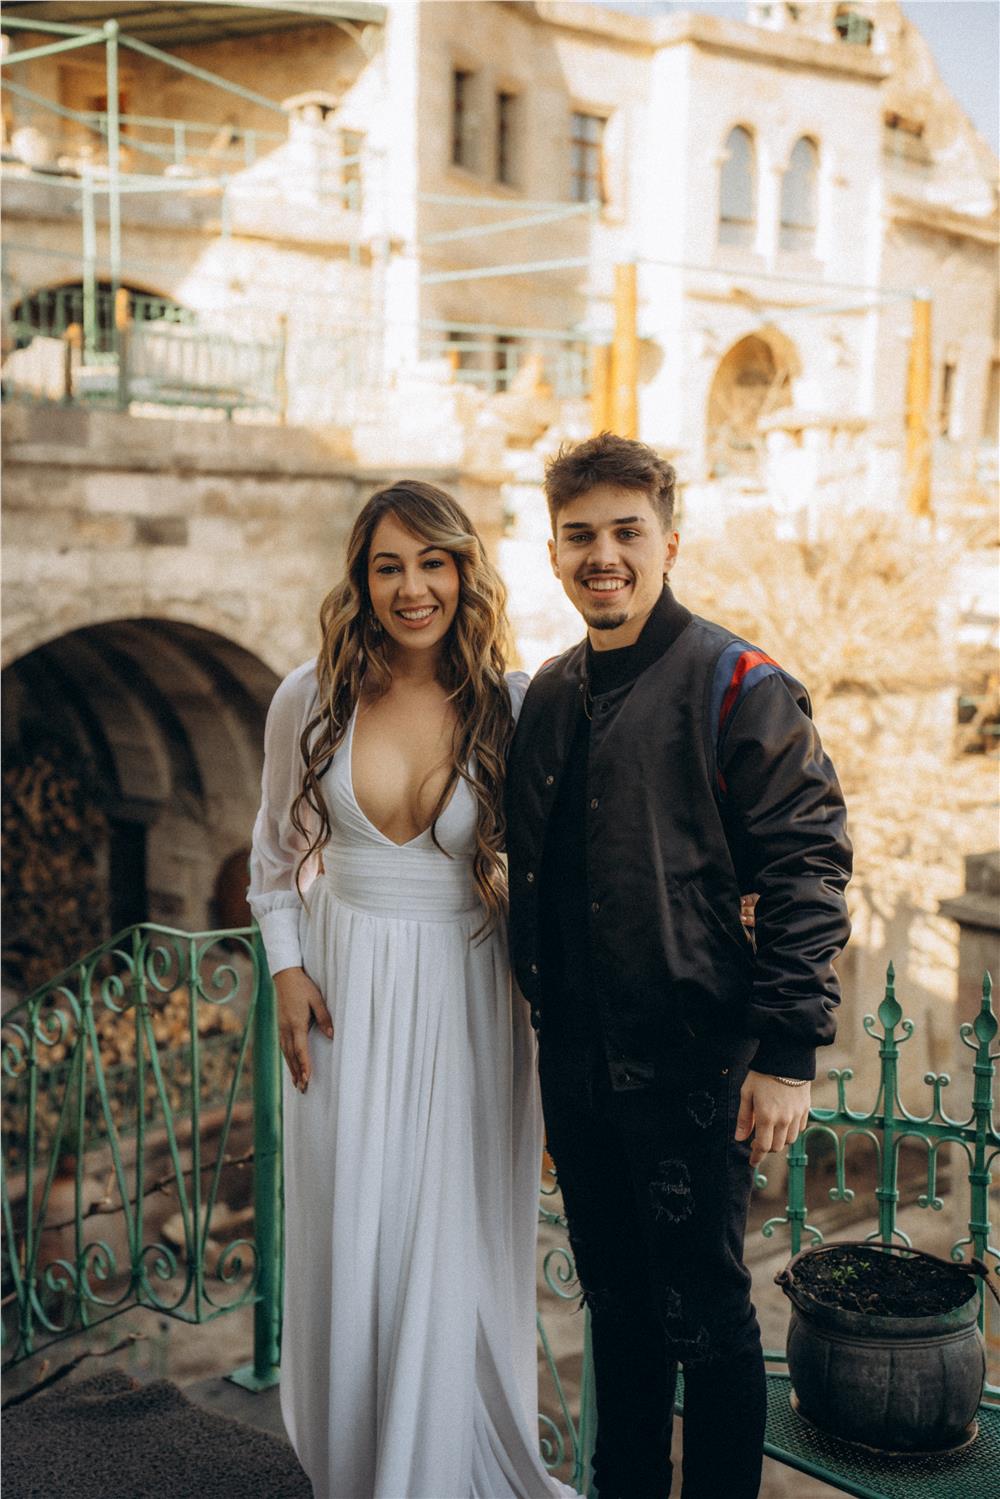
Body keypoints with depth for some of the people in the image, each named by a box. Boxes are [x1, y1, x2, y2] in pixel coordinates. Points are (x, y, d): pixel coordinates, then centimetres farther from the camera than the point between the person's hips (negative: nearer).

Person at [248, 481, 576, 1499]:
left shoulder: (509, 706, -7)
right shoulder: (310, 700, -4)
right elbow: (275, 853, 9)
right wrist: (287, 973, 0)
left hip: (465, 994, -1)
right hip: (343, 989, 1)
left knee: (453, 1243, 6)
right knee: (347, 1232, 11)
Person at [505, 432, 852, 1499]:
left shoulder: (739, 688, -10)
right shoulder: (547, 697, 10)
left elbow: (806, 871, -13)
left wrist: (785, 1052, -17)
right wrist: (544, 1012, 16)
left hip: (690, 1062, -6)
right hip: (575, 1060, 6)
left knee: (705, 1316, 7)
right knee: (616, 1303, 20)